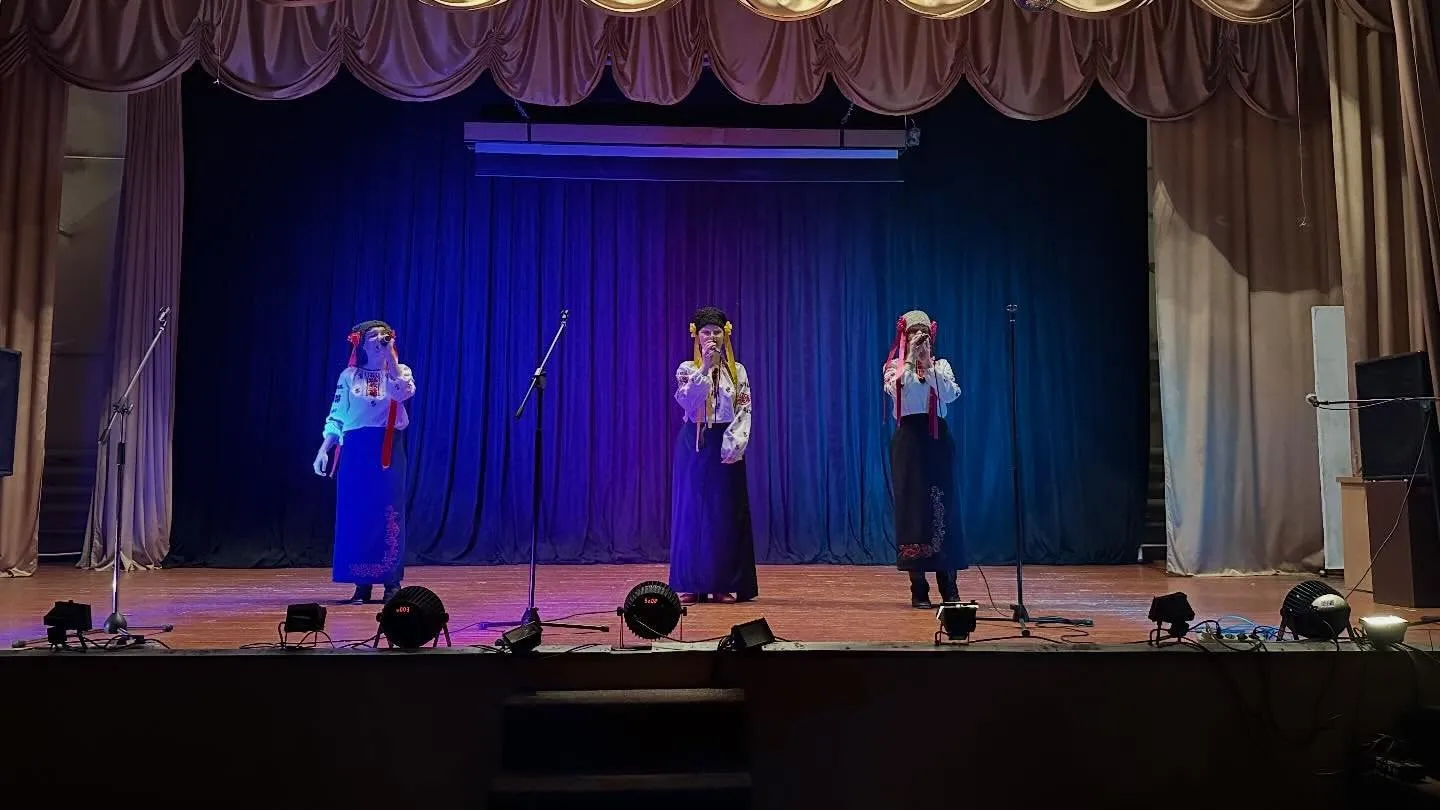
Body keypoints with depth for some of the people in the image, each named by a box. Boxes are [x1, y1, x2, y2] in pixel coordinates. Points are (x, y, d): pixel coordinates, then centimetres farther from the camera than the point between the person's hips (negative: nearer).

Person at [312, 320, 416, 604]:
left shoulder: (400, 371, 8)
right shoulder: (349, 376, 10)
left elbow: (403, 393, -16)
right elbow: (336, 417, 8)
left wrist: (391, 356, -14)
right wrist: (323, 450, -2)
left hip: (388, 450, -1)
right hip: (356, 449, 1)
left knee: (388, 513, -2)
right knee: (355, 514, 0)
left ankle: (392, 582, 4)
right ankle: (362, 584, 7)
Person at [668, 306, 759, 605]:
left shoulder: (737, 371, 6)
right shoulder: (686, 369, 3)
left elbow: (744, 412, -1)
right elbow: (689, 402, -15)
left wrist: (735, 445, -14)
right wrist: (705, 367, -21)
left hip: (726, 447, 1)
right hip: (694, 445, -1)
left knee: (726, 511, 1)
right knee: (692, 508, 1)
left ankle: (725, 584, 8)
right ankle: (690, 584, 7)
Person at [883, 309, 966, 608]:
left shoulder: (941, 365, 12)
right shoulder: (894, 366, 7)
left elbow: (951, 394, -8)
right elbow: (897, 390, -15)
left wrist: (929, 363, -12)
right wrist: (911, 357, -17)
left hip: (937, 438, 2)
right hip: (908, 439, -2)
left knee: (943, 506, -1)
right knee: (912, 505, -3)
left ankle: (949, 587, 5)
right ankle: (918, 588, 4)